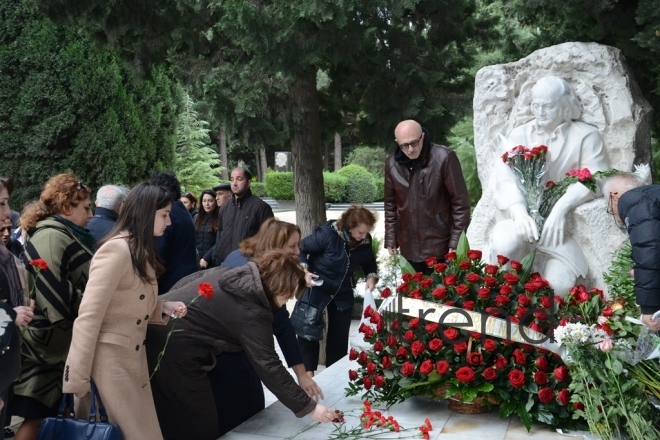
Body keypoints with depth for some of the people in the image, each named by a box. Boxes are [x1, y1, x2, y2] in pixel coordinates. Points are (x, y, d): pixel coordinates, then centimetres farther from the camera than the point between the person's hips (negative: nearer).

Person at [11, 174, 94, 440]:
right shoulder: (51, 236, -16)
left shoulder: (63, 234, 15)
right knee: (38, 413, -3)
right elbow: (54, 291, -22)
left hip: (61, 339, 10)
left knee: (47, 411, 14)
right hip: (51, 341, -10)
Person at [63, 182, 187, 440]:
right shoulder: (116, 250, -19)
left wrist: (163, 307, -2)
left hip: (134, 358, 9)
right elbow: (89, 315, -21)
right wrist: (77, 378, -21)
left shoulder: (140, 251, 11)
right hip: (111, 358, -9)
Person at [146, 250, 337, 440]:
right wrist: (308, 407, -8)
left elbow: (187, 282, 20)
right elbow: (269, 368, -13)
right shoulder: (253, 314, -13)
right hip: (173, 349, -10)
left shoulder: (227, 273, 11)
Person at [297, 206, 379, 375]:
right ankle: (307, 372, 14)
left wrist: (371, 276, -13)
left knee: (340, 335, 11)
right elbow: (301, 249, -18)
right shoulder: (327, 234, -28)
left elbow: (369, 263, 7)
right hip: (315, 289, -4)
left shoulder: (365, 242, -12)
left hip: (343, 294, 5)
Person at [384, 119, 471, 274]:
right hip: (409, 248, 4)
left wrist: (456, 241, -10)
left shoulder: (444, 158, -13)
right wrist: (390, 239, 10)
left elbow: (460, 202, -10)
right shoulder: (392, 163, 2)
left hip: (440, 247, -4)